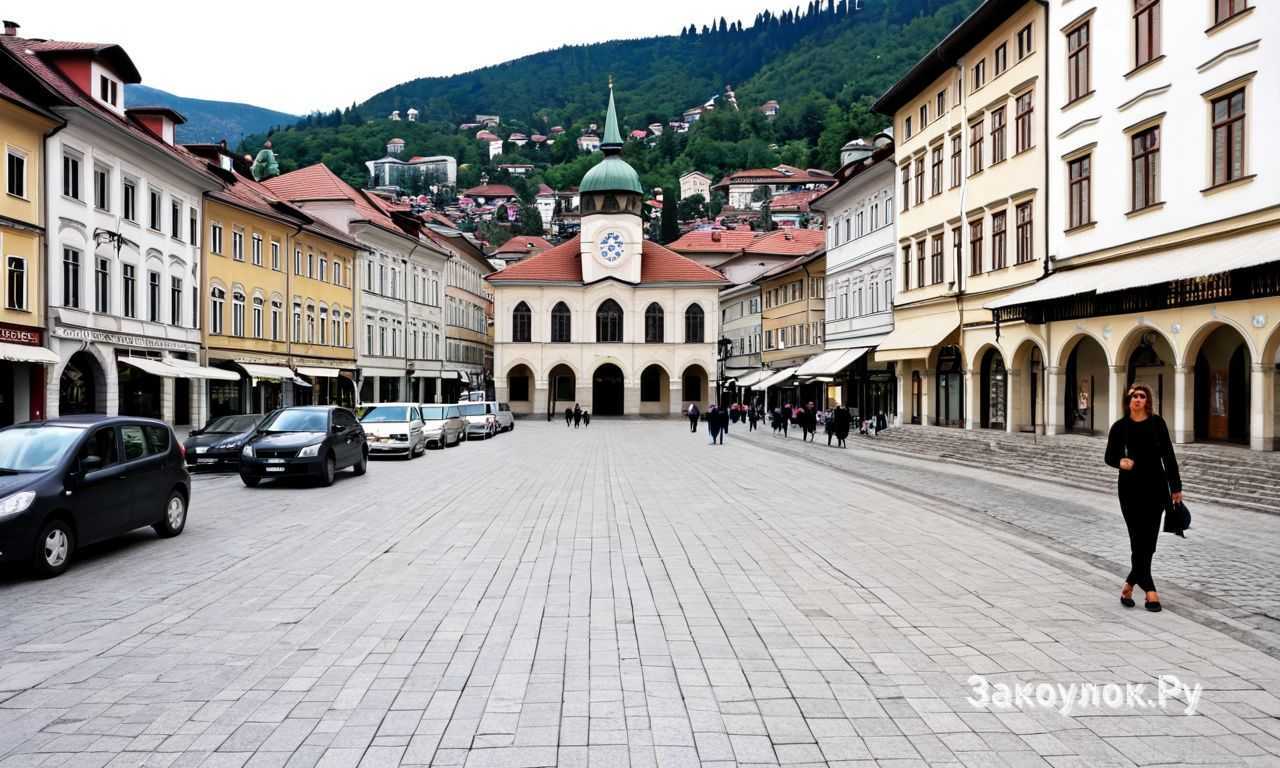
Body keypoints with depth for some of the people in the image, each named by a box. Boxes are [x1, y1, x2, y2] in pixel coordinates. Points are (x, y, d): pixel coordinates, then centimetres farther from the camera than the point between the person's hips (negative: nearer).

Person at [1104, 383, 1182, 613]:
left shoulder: (1157, 423, 3)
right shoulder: (1120, 426, 0)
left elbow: (1168, 455, 4)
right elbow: (1110, 456, 4)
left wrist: (1176, 486, 2)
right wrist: (1120, 462, -19)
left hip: (1156, 486, 2)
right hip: (1131, 486, -2)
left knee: (1149, 541, 4)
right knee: (1139, 540, -4)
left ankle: (1129, 584, 20)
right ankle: (1150, 590, 4)